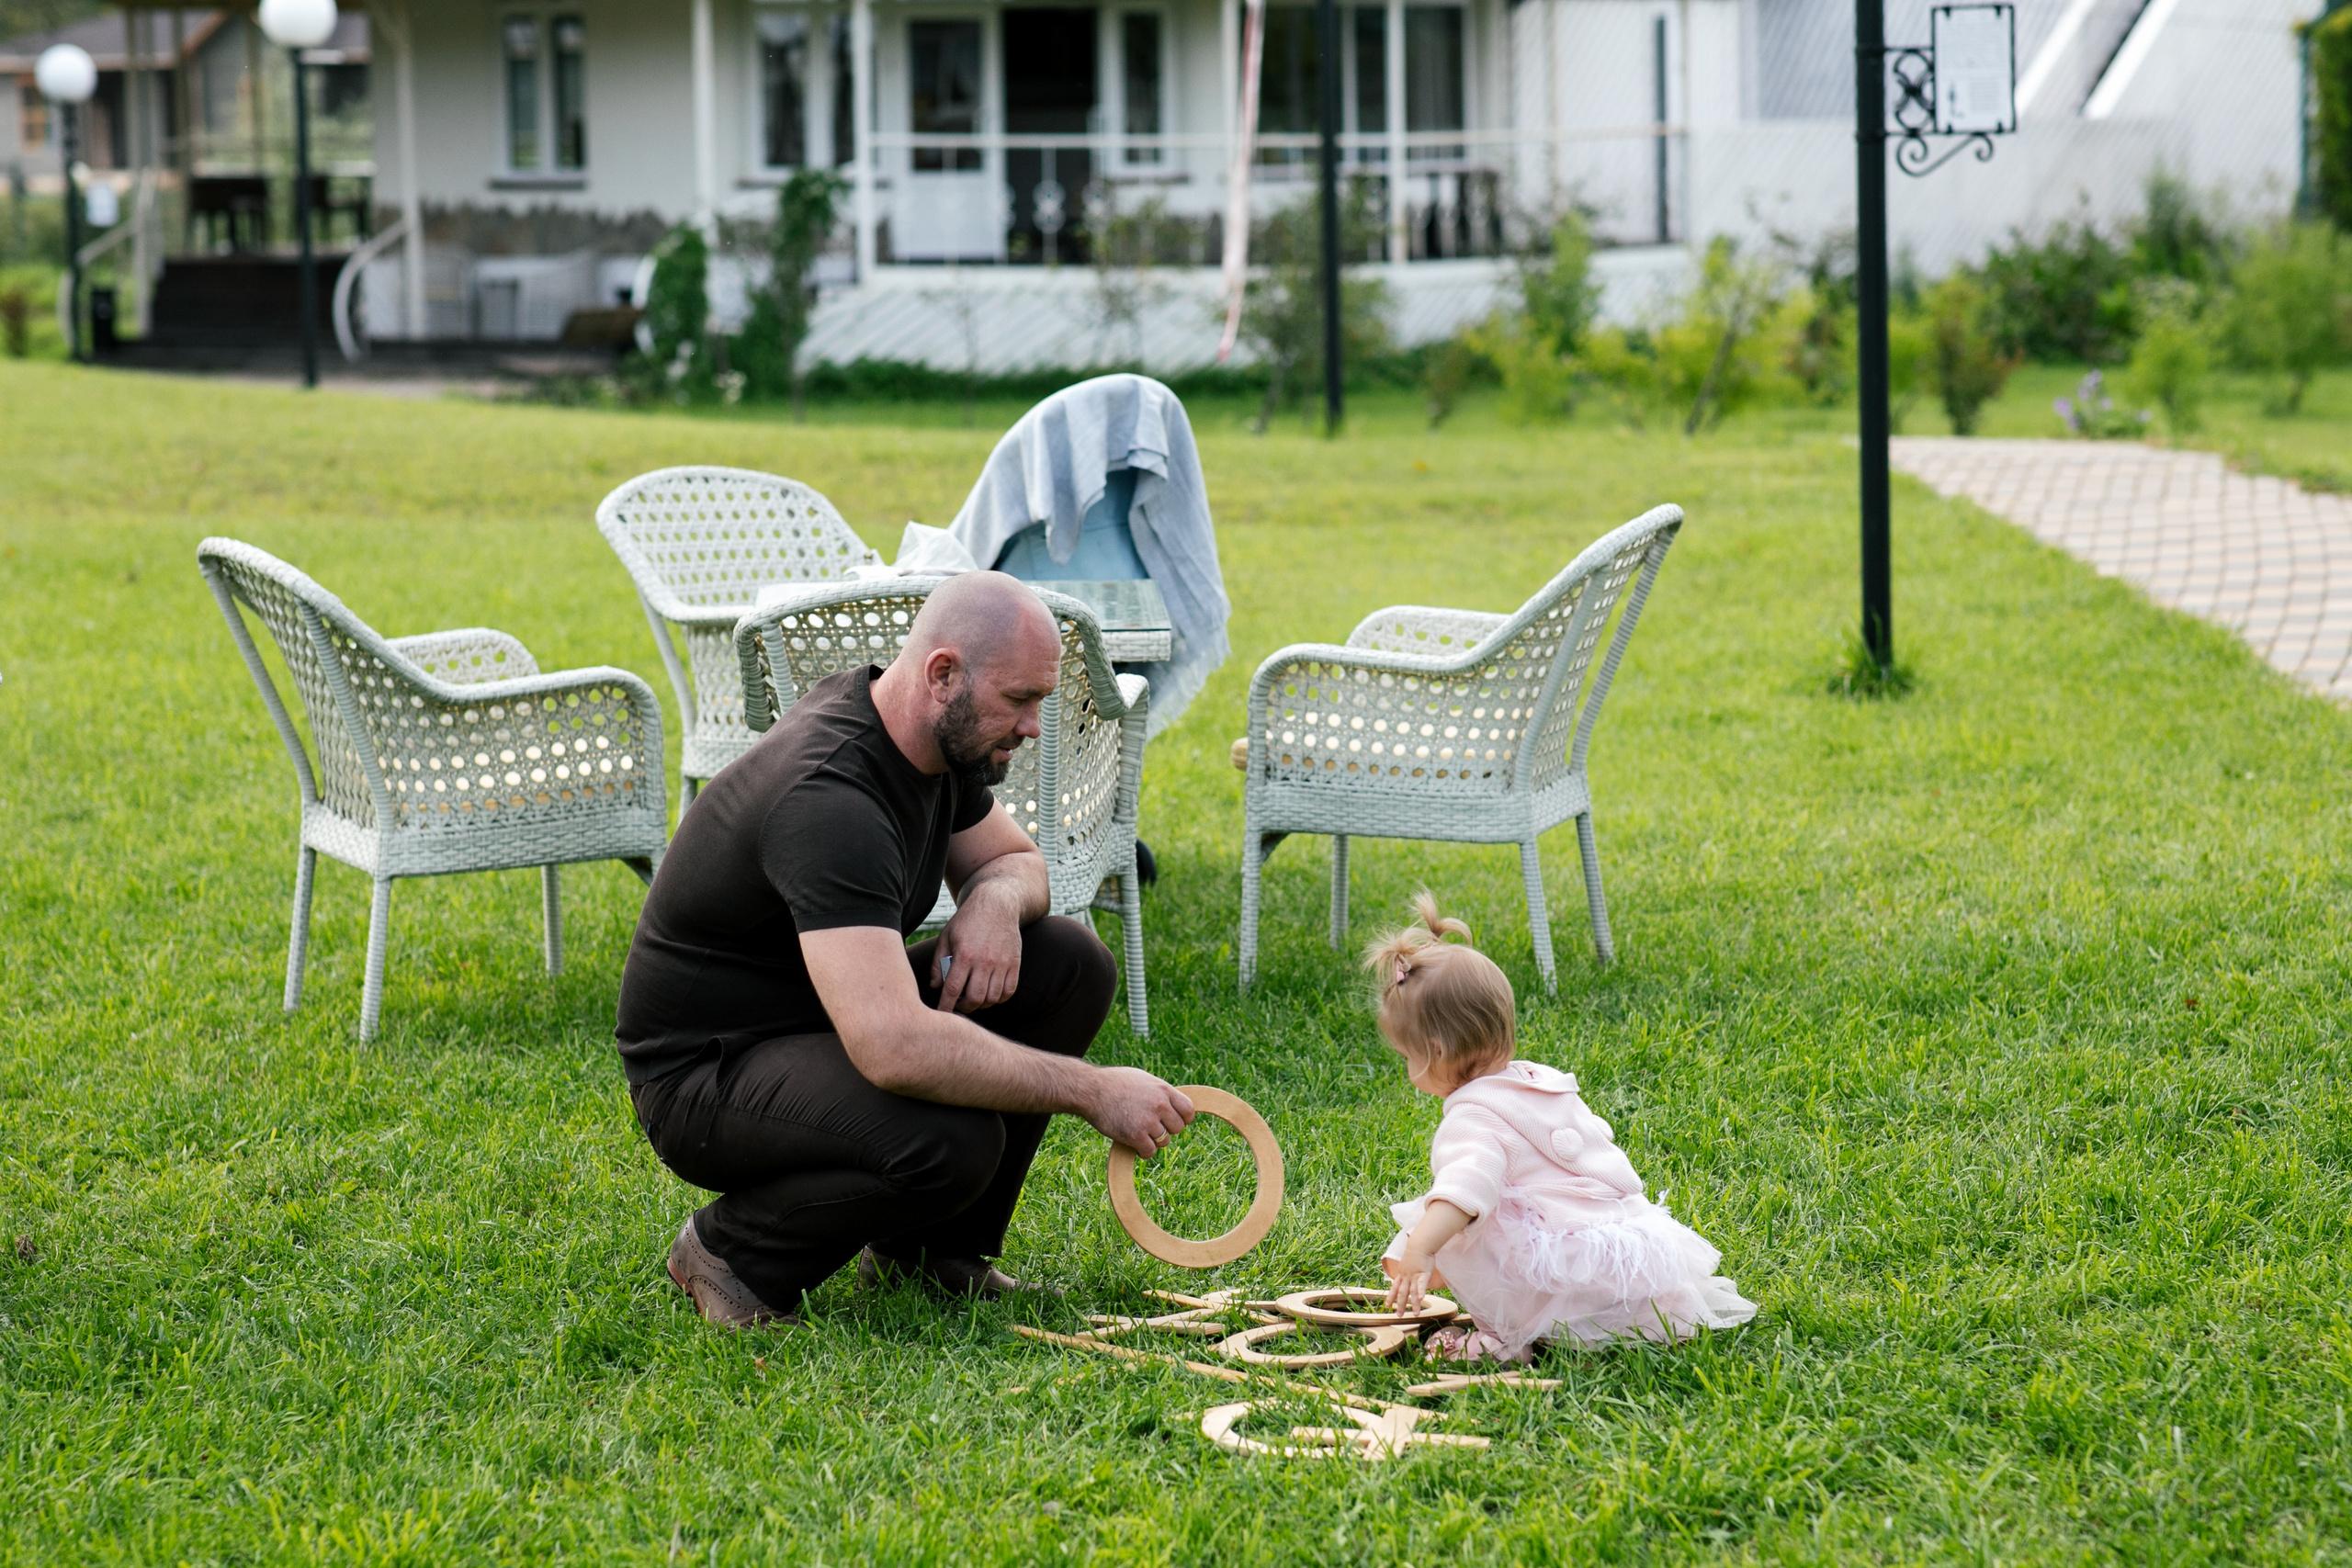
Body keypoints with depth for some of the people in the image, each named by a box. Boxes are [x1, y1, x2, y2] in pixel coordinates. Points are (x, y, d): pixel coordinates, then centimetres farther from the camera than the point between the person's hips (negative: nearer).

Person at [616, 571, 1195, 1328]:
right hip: (705, 1075, -10)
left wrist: (996, 900, -10)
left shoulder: (941, 738, -2)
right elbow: (893, 1047, -41)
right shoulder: (828, 798, -32)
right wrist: (1092, 1090, -35)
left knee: (1071, 963, -5)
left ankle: (929, 1245, 7)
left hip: (836, 1018, 10)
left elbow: (1014, 858, 17)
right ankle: (731, 1249, -6)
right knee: (951, 1142, -34)